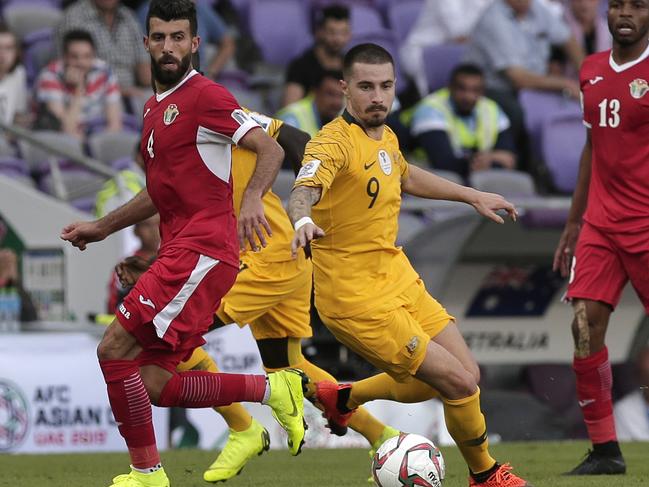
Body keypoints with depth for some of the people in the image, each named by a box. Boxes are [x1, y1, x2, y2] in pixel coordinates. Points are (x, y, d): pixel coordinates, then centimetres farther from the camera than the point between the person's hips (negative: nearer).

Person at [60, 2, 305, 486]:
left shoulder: (204, 96, -8)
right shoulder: (156, 106, 21)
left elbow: (270, 150, -16)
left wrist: (251, 199, -33)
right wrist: (101, 227, 34)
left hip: (202, 250, -9)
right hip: (177, 252, 9)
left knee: (115, 349, -13)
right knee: (155, 386, 2)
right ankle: (271, 388, 11)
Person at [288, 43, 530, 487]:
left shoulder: (385, 136, 6)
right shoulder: (336, 142, -20)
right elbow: (305, 189, -40)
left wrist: (472, 196, 33)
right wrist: (303, 220, -62)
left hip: (398, 278, 9)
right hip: (358, 296, -9)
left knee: (465, 375, 11)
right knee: (460, 383, -10)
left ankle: (343, 397, 28)